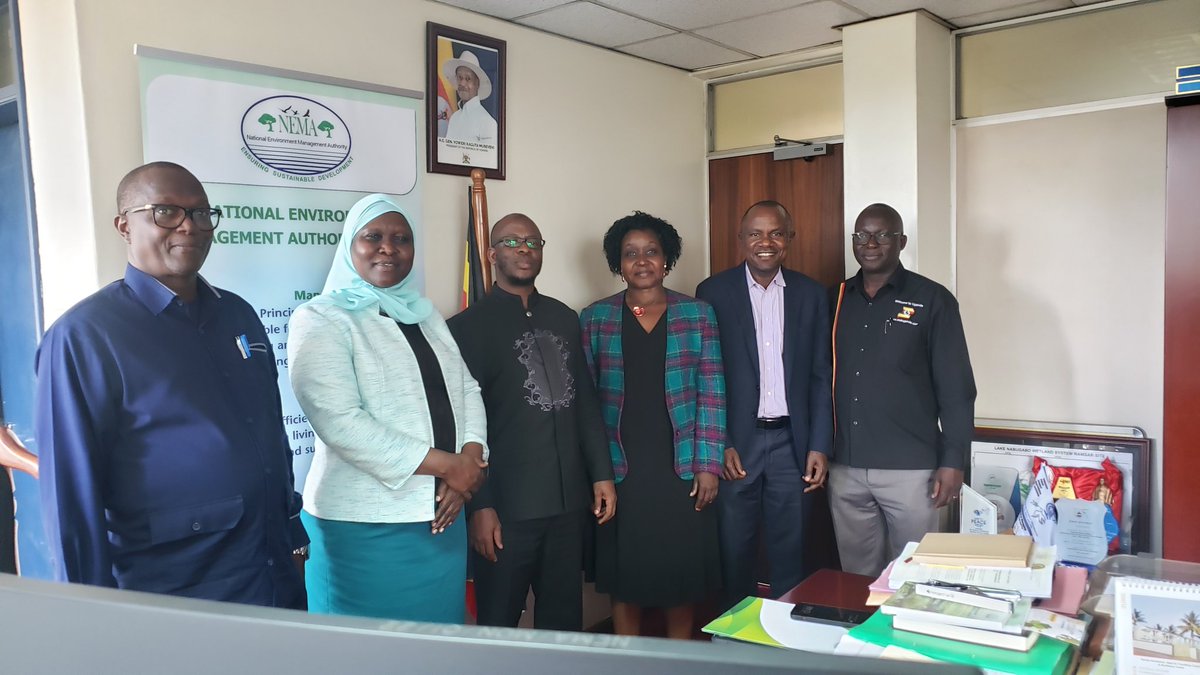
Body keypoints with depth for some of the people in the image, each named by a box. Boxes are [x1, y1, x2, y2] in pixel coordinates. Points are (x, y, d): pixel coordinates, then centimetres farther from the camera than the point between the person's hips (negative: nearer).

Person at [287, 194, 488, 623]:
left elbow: (466, 390, 10)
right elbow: (340, 423, -19)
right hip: (366, 527, -6)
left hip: (441, 516, 6)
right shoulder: (320, 320, -8)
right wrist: (446, 465, -17)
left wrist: (470, 457, -11)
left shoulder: (425, 316, 14)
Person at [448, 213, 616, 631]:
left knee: (565, 619, 14)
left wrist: (602, 474, 11)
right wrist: (479, 505, -9)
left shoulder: (564, 318, 12)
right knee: (500, 625, 7)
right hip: (506, 507, -4)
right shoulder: (469, 326, -4)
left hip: (569, 501, 5)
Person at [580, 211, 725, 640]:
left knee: (683, 570, 8)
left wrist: (708, 464, -5)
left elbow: (712, 393, 0)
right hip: (619, 470, 0)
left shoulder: (698, 314, 3)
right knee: (624, 574, 9)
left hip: (682, 469, 0)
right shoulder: (595, 319, 3)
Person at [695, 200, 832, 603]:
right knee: (734, 553, 7)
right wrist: (718, 444, -8)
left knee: (790, 554, 10)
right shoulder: (713, 292, -1)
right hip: (736, 444, -1)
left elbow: (821, 376, 6)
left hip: (792, 443, 2)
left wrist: (820, 446, -1)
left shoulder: (811, 294, 6)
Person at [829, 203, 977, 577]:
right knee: (857, 577, 13)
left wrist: (952, 462, -9)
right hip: (845, 468, 3)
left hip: (910, 469, -3)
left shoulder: (932, 300, -3)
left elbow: (955, 389, -4)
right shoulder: (837, 299, 8)